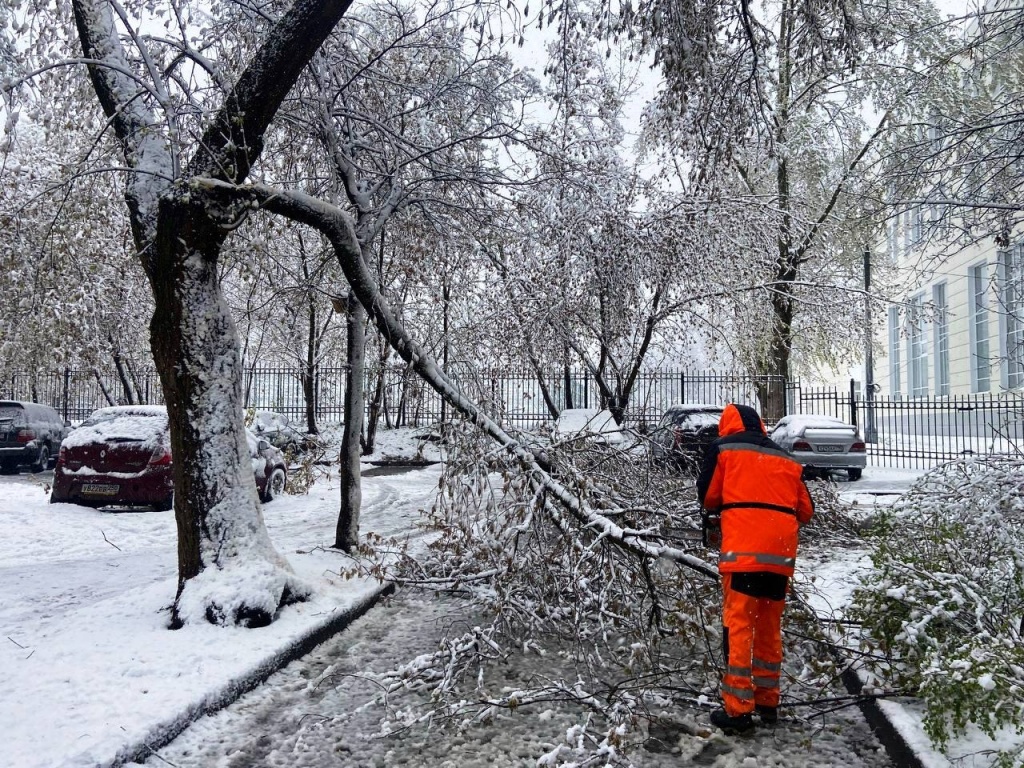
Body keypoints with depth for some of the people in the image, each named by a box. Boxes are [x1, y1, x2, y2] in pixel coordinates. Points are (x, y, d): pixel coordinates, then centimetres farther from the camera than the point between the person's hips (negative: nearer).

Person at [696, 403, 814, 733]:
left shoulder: (723, 447, 5)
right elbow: (806, 510, 17)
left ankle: (737, 708, -2)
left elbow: (708, 496, 6)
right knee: (770, 628, 15)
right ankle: (768, 702, 24)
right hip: (781, 554, 5)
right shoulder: (787, 460, 18)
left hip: (743, 550, -5)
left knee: (738, 625, -2)